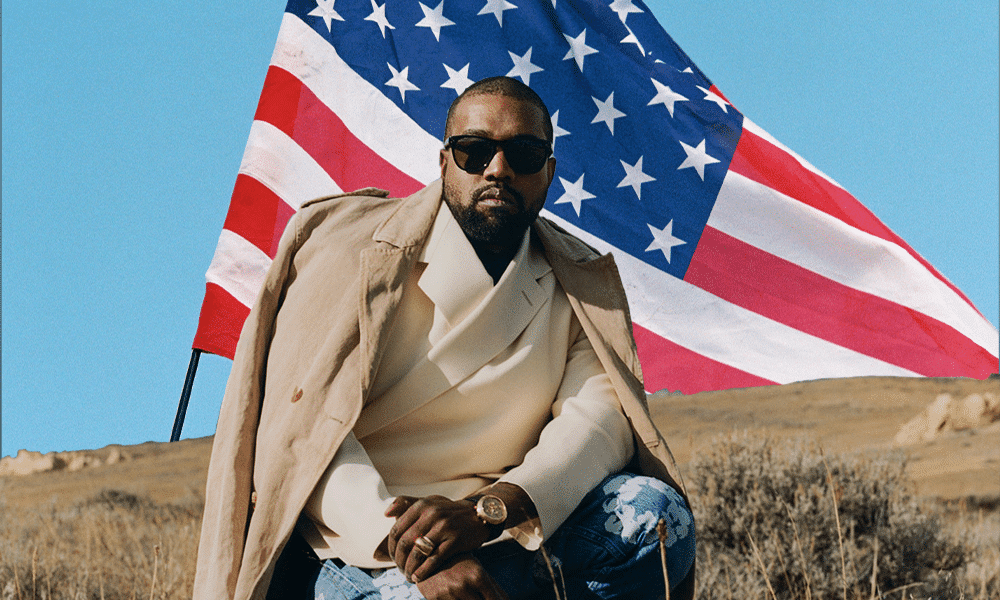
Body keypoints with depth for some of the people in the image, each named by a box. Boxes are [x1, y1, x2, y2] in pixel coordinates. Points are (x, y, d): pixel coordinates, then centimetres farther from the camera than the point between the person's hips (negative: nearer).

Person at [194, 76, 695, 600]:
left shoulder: (580, 287, 12)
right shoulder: (348, 249, 0)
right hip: (361, 548, -4)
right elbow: (303, 426, -10)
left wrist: (487, 512, -27)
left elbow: (600, 416, -6)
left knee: (656, 514, -22)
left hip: (513, 537, 4)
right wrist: (409, 548, -27)